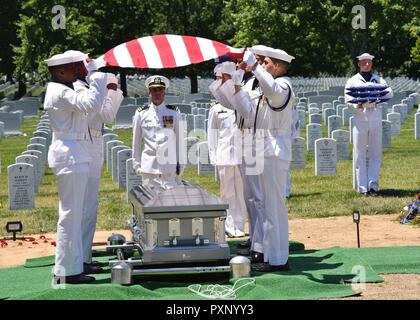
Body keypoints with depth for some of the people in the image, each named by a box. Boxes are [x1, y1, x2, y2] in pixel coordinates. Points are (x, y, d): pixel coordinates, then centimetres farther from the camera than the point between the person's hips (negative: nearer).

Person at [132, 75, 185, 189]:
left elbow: (180, 141, 8)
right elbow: (136, 142, 10)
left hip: (169, 168, 0)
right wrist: (136, 164, 8)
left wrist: (180, 165, 7)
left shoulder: (174, 113, 5)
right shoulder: (141, 114, 6)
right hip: (148, 167, 0)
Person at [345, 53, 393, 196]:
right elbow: (347, 99, -3)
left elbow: (390, 93, -2)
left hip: (376, 118, 2)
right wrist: (358, 104, -24)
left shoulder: (378, 79, 12)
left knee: (376, 154, 2)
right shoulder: (353, 81, 7)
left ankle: (373, 184, 7)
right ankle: (362, 187, 2)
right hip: (360, 118, -2)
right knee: (360, 155, -1)